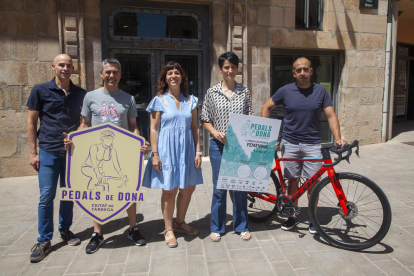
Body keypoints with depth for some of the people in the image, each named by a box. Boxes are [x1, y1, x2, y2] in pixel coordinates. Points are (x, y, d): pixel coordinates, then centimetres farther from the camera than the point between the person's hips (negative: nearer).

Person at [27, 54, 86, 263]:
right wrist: (33, 152, -3)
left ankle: (65, 230, 30)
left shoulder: (80, 94, 6)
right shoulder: (40, 90, 0)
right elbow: (31, 122, 1)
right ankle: (44, 240, 16)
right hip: (48, 151, -2)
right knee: (46, 196, 1)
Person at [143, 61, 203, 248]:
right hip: (167, 149, -4)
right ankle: (168, 229, 19)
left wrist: (198, 151, 3)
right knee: (169, 190, 2)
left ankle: (180, 223, 32)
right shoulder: (159, 100, 1)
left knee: (188, 188, 11)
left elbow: (195, 127, 9)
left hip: (186, 149, 4)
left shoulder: (190, 100, 10)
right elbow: (154, 129, -3)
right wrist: (155, 154, -10)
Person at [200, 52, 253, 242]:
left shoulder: (245, 92, 6)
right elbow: (205, 120, 4)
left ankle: (242, 226, 27)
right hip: (218, 145, -1)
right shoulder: (212, 92, 2)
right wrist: (216, 132, -13)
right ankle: (216, 228, 23)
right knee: (219, 187, 6)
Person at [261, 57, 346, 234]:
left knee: (313, 182, 2)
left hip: (312, 144, 0)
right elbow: (266, 107, 8)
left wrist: (338, 138, -13)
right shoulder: (286, 91, 0)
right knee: (293, 181, 8)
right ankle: (292, 216, 24)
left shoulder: (320, 90, 2)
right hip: (290, 143, 0)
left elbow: (330, 115, 0)